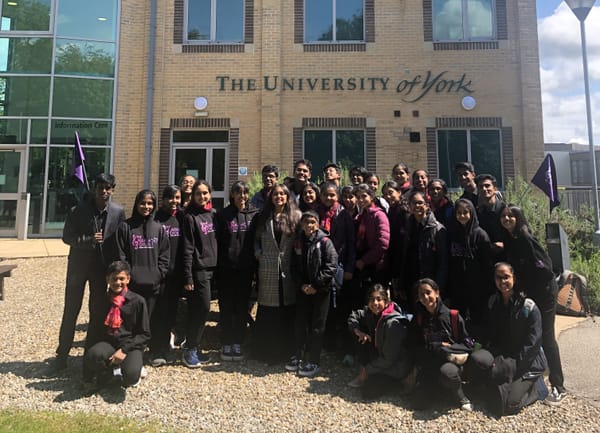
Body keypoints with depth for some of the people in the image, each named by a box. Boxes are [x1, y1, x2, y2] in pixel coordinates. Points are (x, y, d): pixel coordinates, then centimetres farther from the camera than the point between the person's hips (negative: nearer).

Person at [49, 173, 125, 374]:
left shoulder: (118, 212, -6)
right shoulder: (77, 211, -9)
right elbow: (67, 237, -4)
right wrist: (88, 240, -22)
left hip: (102, 267, 1)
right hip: (79, 265, -1)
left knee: (97, 311, 10)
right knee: (70, 311, 6)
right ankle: (61, 355, 18)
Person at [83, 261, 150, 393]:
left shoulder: (137, 301, -4)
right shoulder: (102, 300, 4)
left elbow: (144, 334, -1)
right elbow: (93, 330, 6)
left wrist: (124, 349, -15)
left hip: (130, 345, -2)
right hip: (107, 343, 3)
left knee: (130, 375, -31)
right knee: (94, 354, -33)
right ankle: (112, 370, 1)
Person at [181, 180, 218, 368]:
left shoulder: (213, 214, 10)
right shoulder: (190, 217, -8)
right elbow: (188, 249, -11)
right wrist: (187, 277, -14)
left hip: (212, 267, 6)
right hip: (199, 268, -6)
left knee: (199, 310, 10)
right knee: (202, 308, -5)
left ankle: (194, 347, 21)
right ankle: (189, 350, 9)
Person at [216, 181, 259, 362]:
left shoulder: (255, 214, 3)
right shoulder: (223, 215, 1)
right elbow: (217, 241, 0)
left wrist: (255, 265, -2)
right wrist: (216, 265, -7)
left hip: (246, 268, 1)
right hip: (226, 268, -1)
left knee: (242, 307, 8)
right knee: (226, 307, 7)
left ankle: (238, 343, 21)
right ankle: (226, 344, 18)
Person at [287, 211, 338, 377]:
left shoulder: (324, 242, -9)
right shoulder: (298, 242, 6)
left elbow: (331, 266, -14)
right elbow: (294, 267, 9)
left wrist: (316, 286, -14)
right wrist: (301, 285, -5)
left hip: (320, 290, -5)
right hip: (303, 289, 5)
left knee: (317, 326, 3)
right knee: (300, 324, 13)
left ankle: (313, 361, 14)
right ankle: (299, 357, 28)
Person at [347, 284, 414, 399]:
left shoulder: (393, 323, -30)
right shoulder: (371, 312, -10)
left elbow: (389, 359, -25)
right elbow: (353, 316, 6)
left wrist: (367, 369, -14)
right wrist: (358, 331, -15)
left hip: (397, 365, -7)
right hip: (381, 358, 7)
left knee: (367, 391, -13)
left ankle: (404, 380, 3)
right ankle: (364, 374, 3)